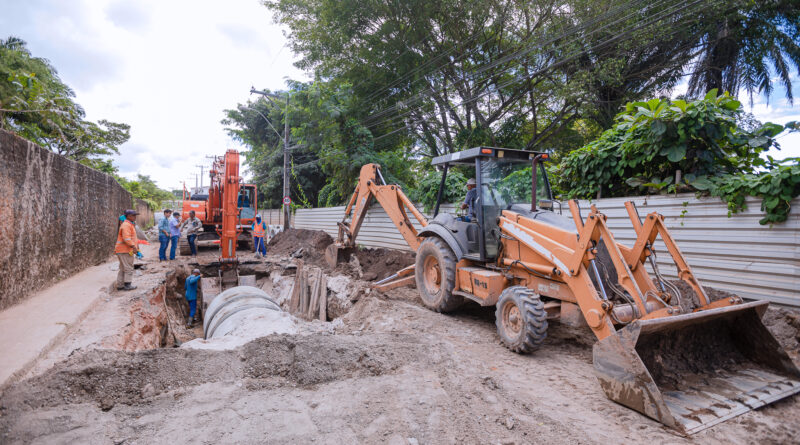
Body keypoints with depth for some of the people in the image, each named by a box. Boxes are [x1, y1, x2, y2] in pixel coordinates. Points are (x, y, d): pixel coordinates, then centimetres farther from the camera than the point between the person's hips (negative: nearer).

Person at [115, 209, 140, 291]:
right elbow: (126, 238, -26)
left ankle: (120, 285, 19)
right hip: (125, 250, -11)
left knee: (123, 269, 14)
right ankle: (127, 285, -3)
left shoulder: (129, 224, 19)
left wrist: (136, 245, 25)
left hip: (122, 250, 11)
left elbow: (132, 237, 27)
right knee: (128, 268, -6)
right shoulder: (126, 225, -15)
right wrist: (133, 246, -30)